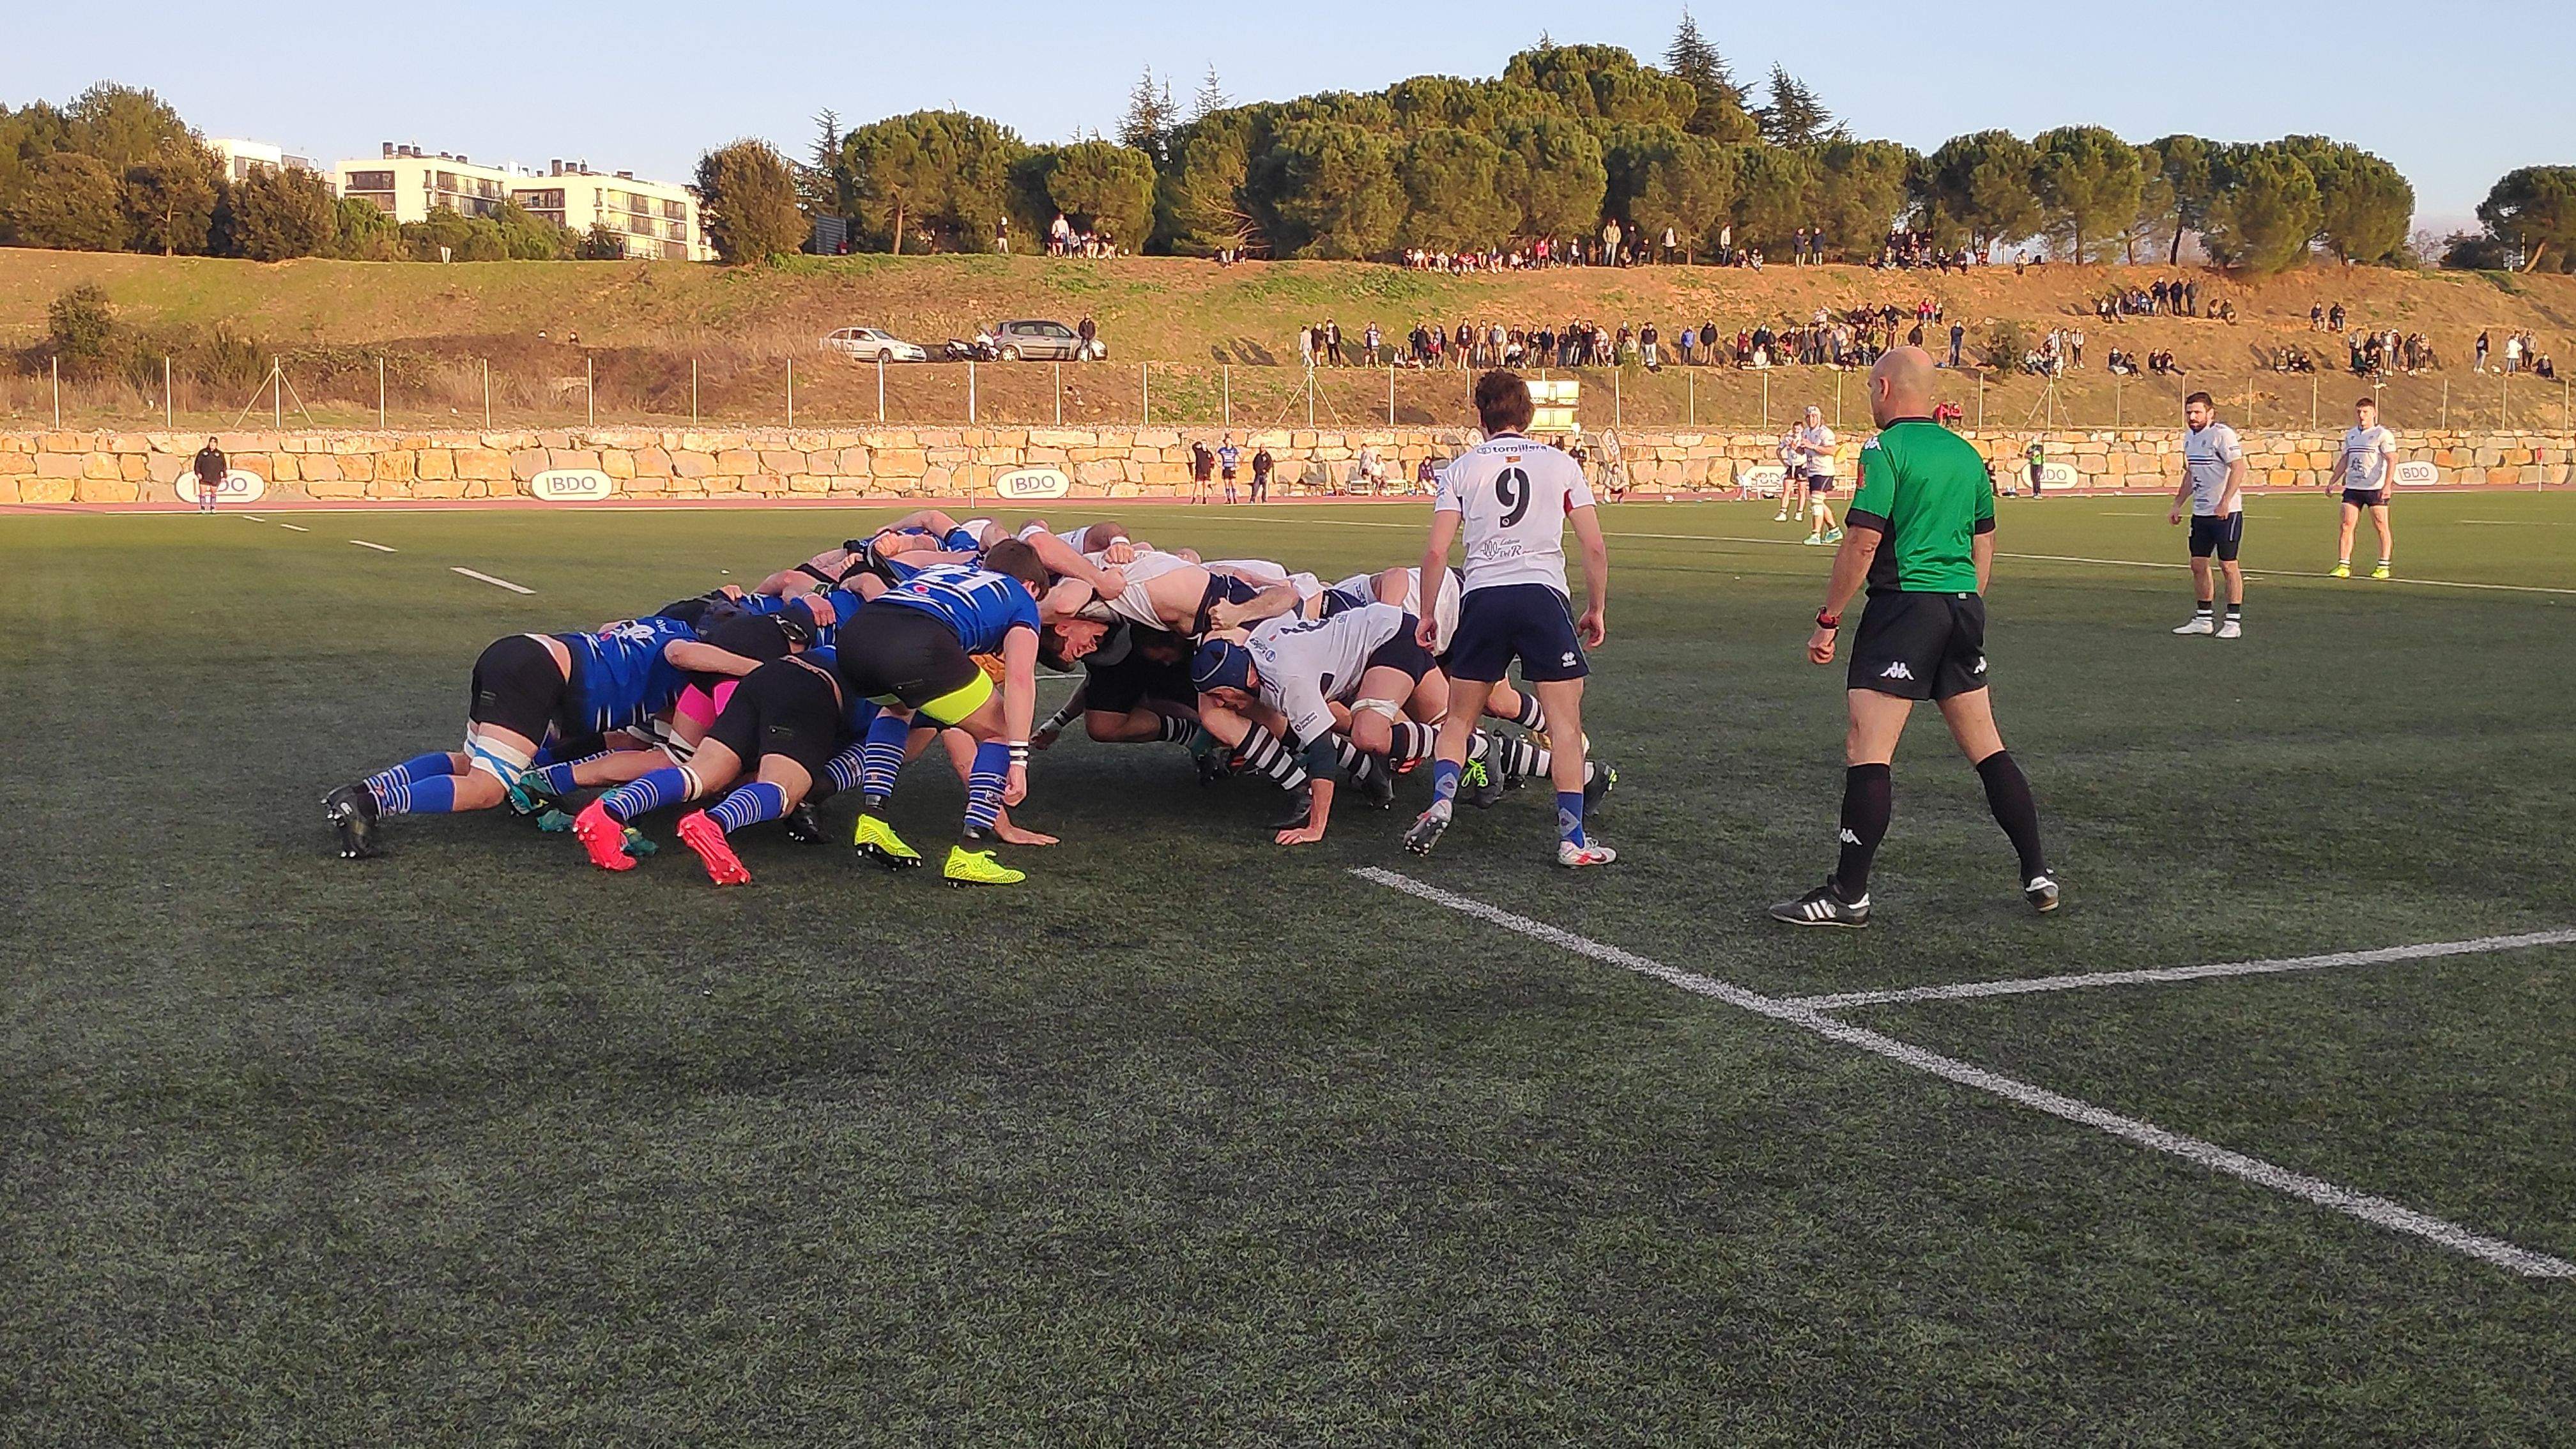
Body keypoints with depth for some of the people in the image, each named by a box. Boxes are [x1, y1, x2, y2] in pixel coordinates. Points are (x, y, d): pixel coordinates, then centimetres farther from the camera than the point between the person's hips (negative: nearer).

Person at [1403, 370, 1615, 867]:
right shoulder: (1560, 464, 9)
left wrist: (1427, 614, 12)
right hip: (1543, 594, -1)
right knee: (1566, 723, 3)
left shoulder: (1462, 468, 8)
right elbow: (1595, 547, 5)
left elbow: (1436, 552, 2)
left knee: (1459, 719, 16)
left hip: (1482, 598, 1)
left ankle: (1441, 803, -4)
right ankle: (1572, 839, 0)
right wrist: (1597, 609, 15)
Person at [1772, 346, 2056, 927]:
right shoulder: (1966, 453, 13)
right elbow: (1984, 542, 18)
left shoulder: (1885, 450, -9)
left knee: (1866, 749, -6)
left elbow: (1862, 543, -15)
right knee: (1986, 747, 16)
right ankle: (2038, 875, 20)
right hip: (1964, 607, 8)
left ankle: (1849, 894, -6)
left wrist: (1827, 620, -10)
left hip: (1905, 604, -8)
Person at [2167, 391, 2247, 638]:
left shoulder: (2222, 434, -13)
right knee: (2198, 564, 8)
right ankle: (2204, 619, 17)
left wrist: (2224, 503, -27)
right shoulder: (2189, 437, 13)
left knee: (2228, 564, -4)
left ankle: (2234, 622, 1)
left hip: (2226, 512, -8)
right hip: (2200, 512, 8)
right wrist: (2178, 505, 20)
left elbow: (2238, 468, -19)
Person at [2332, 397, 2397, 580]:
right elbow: (2344, 460, 22)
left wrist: (2387, 486, -21)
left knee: (2382, 527, 0)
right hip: (2352, 488, 5)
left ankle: (2384, 567, 7)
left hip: (2376, 489, -5)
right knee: (2346, 525, -3)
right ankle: (2343, 566, -1)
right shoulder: (2350, 434, 14)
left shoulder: (2383, 434, -5)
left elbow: (2392, 460, -11)